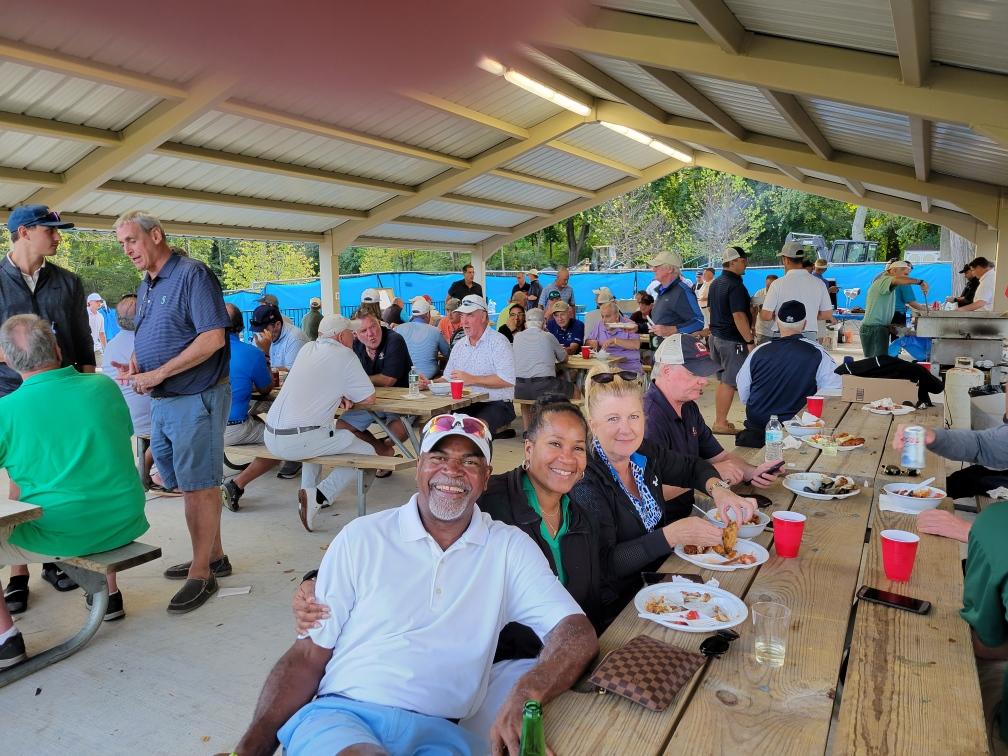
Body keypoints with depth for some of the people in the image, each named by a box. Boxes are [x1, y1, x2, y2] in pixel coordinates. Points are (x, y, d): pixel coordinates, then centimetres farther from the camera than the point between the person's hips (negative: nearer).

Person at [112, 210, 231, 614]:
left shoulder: (192, 274, -12)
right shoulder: (146, 287, 16)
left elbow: (213, 338, -20)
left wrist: (158, 374, -18)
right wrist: (134, 367, 1)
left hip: (197, 399, -9)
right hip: (162, 401, 9)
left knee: (199, 486, -2)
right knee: (191, 484, 15)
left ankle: (201, 574, 7)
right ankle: (213, 555, 29)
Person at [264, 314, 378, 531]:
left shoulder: (307, 349, 15)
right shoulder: (345, 356, -4)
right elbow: (369, 398, 0)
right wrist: (347, 396, 19)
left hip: (271, 436, 8)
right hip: (297, 441, -8)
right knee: (366, 452, 4)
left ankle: (308, 490, 25)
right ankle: (318, 496, -8)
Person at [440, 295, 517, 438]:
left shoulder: (498, 342, -7)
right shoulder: (459, 345, 16)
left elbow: (508, 379, -19)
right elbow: (447, 378, 20)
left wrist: (472, 379, -17)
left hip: (496, 404, -7)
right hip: (465, 405, 7)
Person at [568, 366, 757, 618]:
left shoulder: (644, 453, -1)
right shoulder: (585, 481, -22)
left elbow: (693, 468, 16)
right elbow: (604, 565, -25)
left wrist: (719, 489, -6)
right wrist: (674, 535, -29)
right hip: (618, 605, -7)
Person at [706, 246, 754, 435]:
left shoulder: (715, 283, 12)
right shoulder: (736, 286, -18)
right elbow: (739, 316, -23)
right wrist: (750, 341, -20)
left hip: (716, 336, 9)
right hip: (733, 340, -9)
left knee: (722, 380, 15)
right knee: (730, 382, -3)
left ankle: (719, 420, 20)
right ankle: (721, 423, 1)